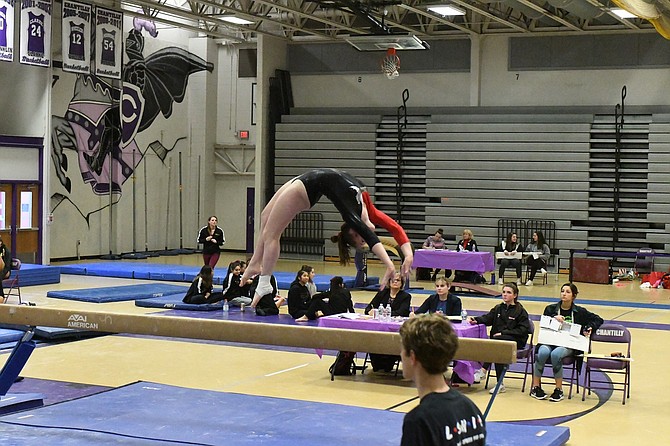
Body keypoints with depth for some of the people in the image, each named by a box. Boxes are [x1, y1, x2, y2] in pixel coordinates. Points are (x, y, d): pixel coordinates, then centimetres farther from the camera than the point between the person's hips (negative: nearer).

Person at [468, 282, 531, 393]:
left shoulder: (520, 311, 4)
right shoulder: (498, 308, 21)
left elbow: (523, 330, -5)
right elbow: (487, 318, 8)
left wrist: (503, 333, -15)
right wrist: (476, 320, -15)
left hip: (516, 341, -4)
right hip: (498, 340, 4)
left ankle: (483, 371, -34)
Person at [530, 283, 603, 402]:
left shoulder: (580, 312, 11)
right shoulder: (551, 309, 13)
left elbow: (598, 320, 19)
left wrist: (589, 328, 2)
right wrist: (554, 318, -12)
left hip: (568, 345, -1)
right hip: (549, 342, 1)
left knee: (556, 354, -35)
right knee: (543, 352, -34)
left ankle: (559, 390, -21)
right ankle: (536, 387, -19)